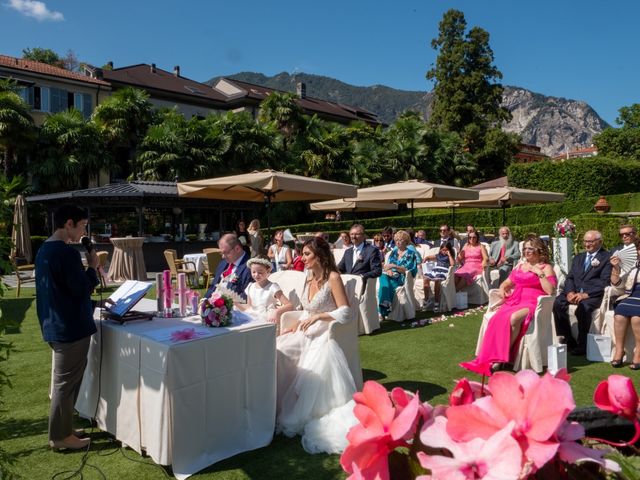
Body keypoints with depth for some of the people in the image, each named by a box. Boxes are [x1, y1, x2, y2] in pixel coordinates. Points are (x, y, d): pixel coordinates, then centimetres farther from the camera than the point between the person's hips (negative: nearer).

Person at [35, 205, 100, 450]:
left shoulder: (44, 250, 10)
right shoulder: (66, 253, -22)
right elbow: (82, 290, -19)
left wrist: (85, 269, 14)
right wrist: (93, 267, -7)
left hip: (54, 325, 10)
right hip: (70, 327, -10)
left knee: (62, 380, 21)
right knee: (66, 382, 2)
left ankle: (61, 430, 34)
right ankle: (61, 436, 14)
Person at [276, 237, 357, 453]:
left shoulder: (333, 277, -9)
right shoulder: (309, 278, 13)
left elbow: (345, 312, -14)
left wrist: (317, 316, -18)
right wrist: (295, 327, 5)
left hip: (323, 334, -7)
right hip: (305, 333, 7)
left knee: (312, 370, -28)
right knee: (274, 351, -15)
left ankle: (299, 418, -6)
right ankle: (278, 407, -6)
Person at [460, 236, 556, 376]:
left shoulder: (546, 268, 7)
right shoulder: (520, 267, 25)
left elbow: (550, 291, -7)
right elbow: (506, 283, 33)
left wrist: (540, 274, -11)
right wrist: (502, 289, 10)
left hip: (532, 304, -5)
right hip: (515, 301, 5)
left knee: (513, 318, -38)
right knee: (497, 319, -28)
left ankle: (503, 358, -27)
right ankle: (487, 359, -31)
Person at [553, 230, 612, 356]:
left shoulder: (607, 257, 5)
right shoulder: (578, 257, 24)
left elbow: (605, 281, -7)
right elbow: (570, 277, 15)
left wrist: (586, 294, -18)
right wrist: (570, 292, -7)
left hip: (593, 294, -5)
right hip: (575, 291, 5)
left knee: (583, 307, -35)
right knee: (558, 303, -24)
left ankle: (582, 345, -18)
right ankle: (568, 341, -14)